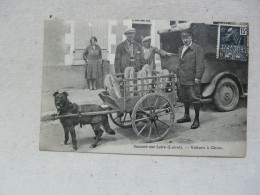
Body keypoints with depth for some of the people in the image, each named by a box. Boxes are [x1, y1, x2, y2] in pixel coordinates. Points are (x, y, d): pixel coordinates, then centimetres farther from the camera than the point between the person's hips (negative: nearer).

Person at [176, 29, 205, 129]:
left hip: (192, 79, -7)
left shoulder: (197, 48, -5)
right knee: (184, 98, 16)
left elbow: (200, 64, -11)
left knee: (194, 98, -4)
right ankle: (186, 116, 32)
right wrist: (178, 76, 18)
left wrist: (197, 77, -17)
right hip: (182, 79, 7)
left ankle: (196, 119, 5)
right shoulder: (181, 49, 19)